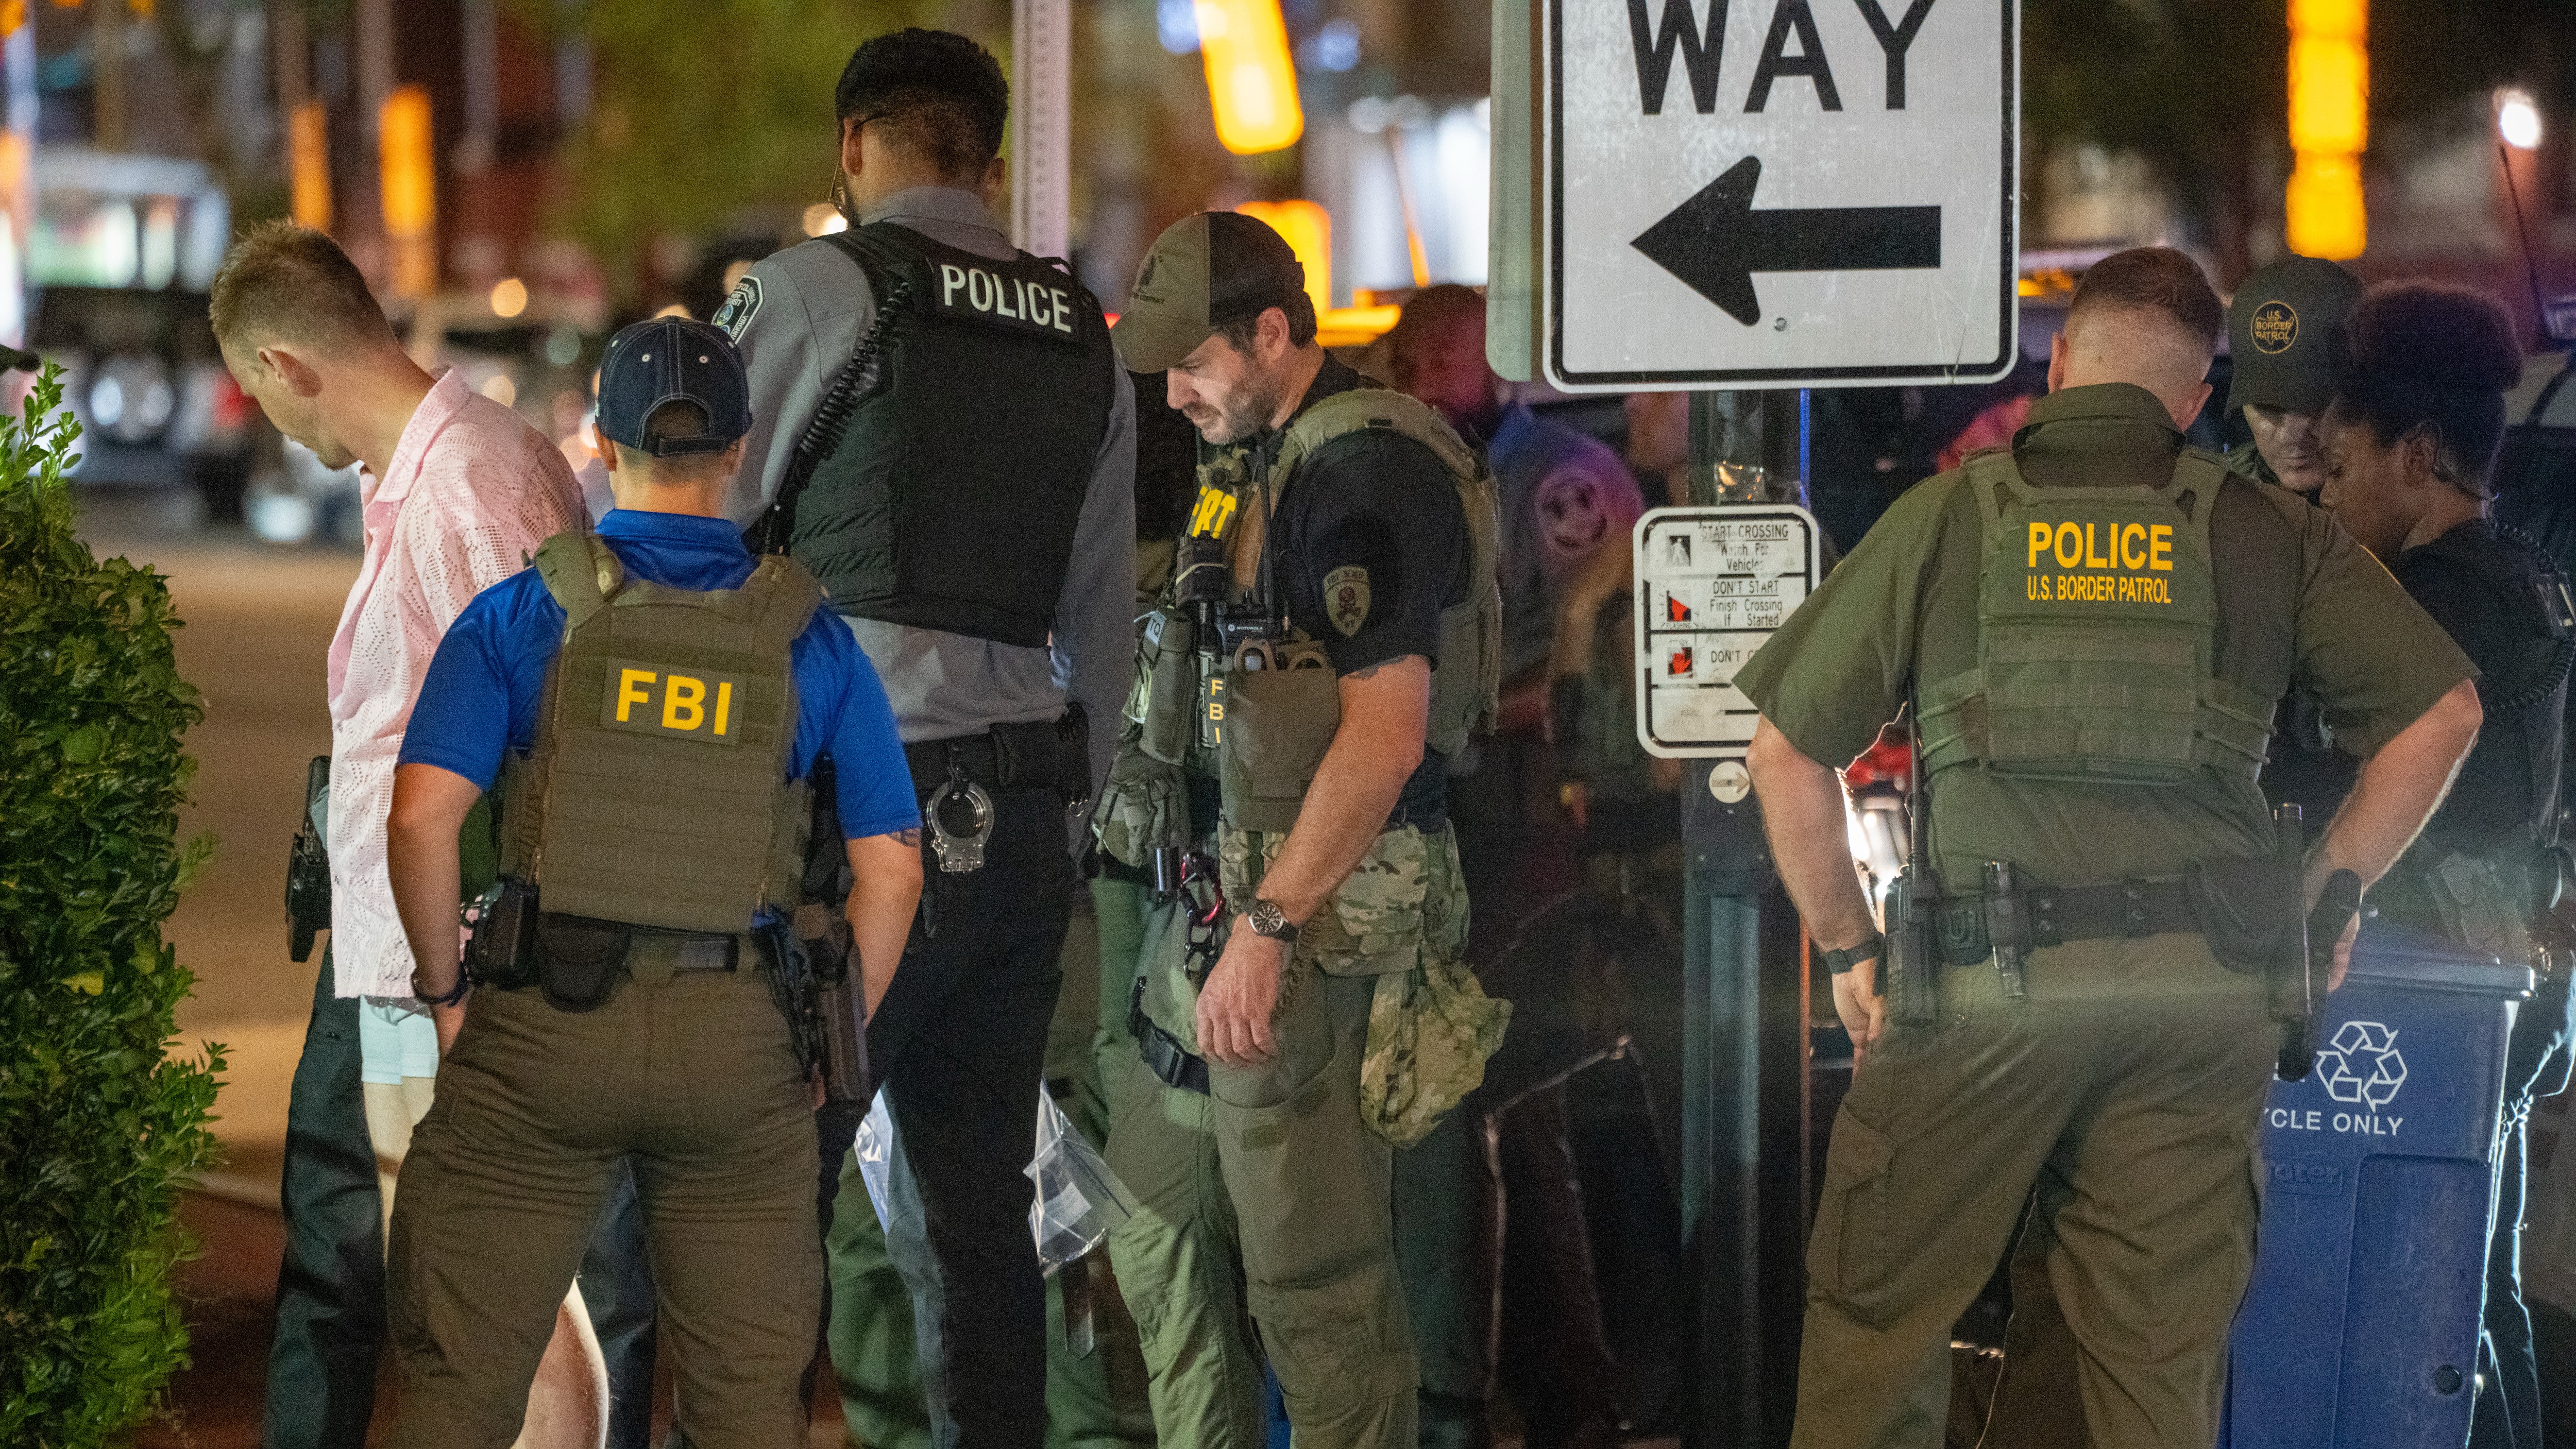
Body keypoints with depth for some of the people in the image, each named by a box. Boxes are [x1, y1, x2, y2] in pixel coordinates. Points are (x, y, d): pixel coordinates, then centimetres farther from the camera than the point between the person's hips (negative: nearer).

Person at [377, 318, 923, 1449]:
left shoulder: (523, 614, 0)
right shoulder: (810, 637, 5)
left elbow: (422, 815, -10)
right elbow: (890, 867, 2)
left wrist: (445, 987, 2)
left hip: (542, 1021, -1)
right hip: (740, 1038, 1)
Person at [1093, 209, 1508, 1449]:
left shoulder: (1368, 473, -15)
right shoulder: (1259, 467, 16)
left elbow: (1386, 731, -21)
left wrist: (1269, 926, -23)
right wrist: (1219, 913, 16)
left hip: (1320, 923, -10)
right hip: (1219, 899, 10)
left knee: (1312, 1274, -6)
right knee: (1160, 1226, 15)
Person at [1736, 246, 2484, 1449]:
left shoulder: (1948, 518, 8)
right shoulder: (2269, 533, 11)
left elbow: (1786, 753, 7)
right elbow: (2442, 709, 9)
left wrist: (1846, 950, 15)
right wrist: (2323, 899, 15)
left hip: (1989, 988, -2)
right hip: (2200, 997, 2)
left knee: (1875, 1328, 8)